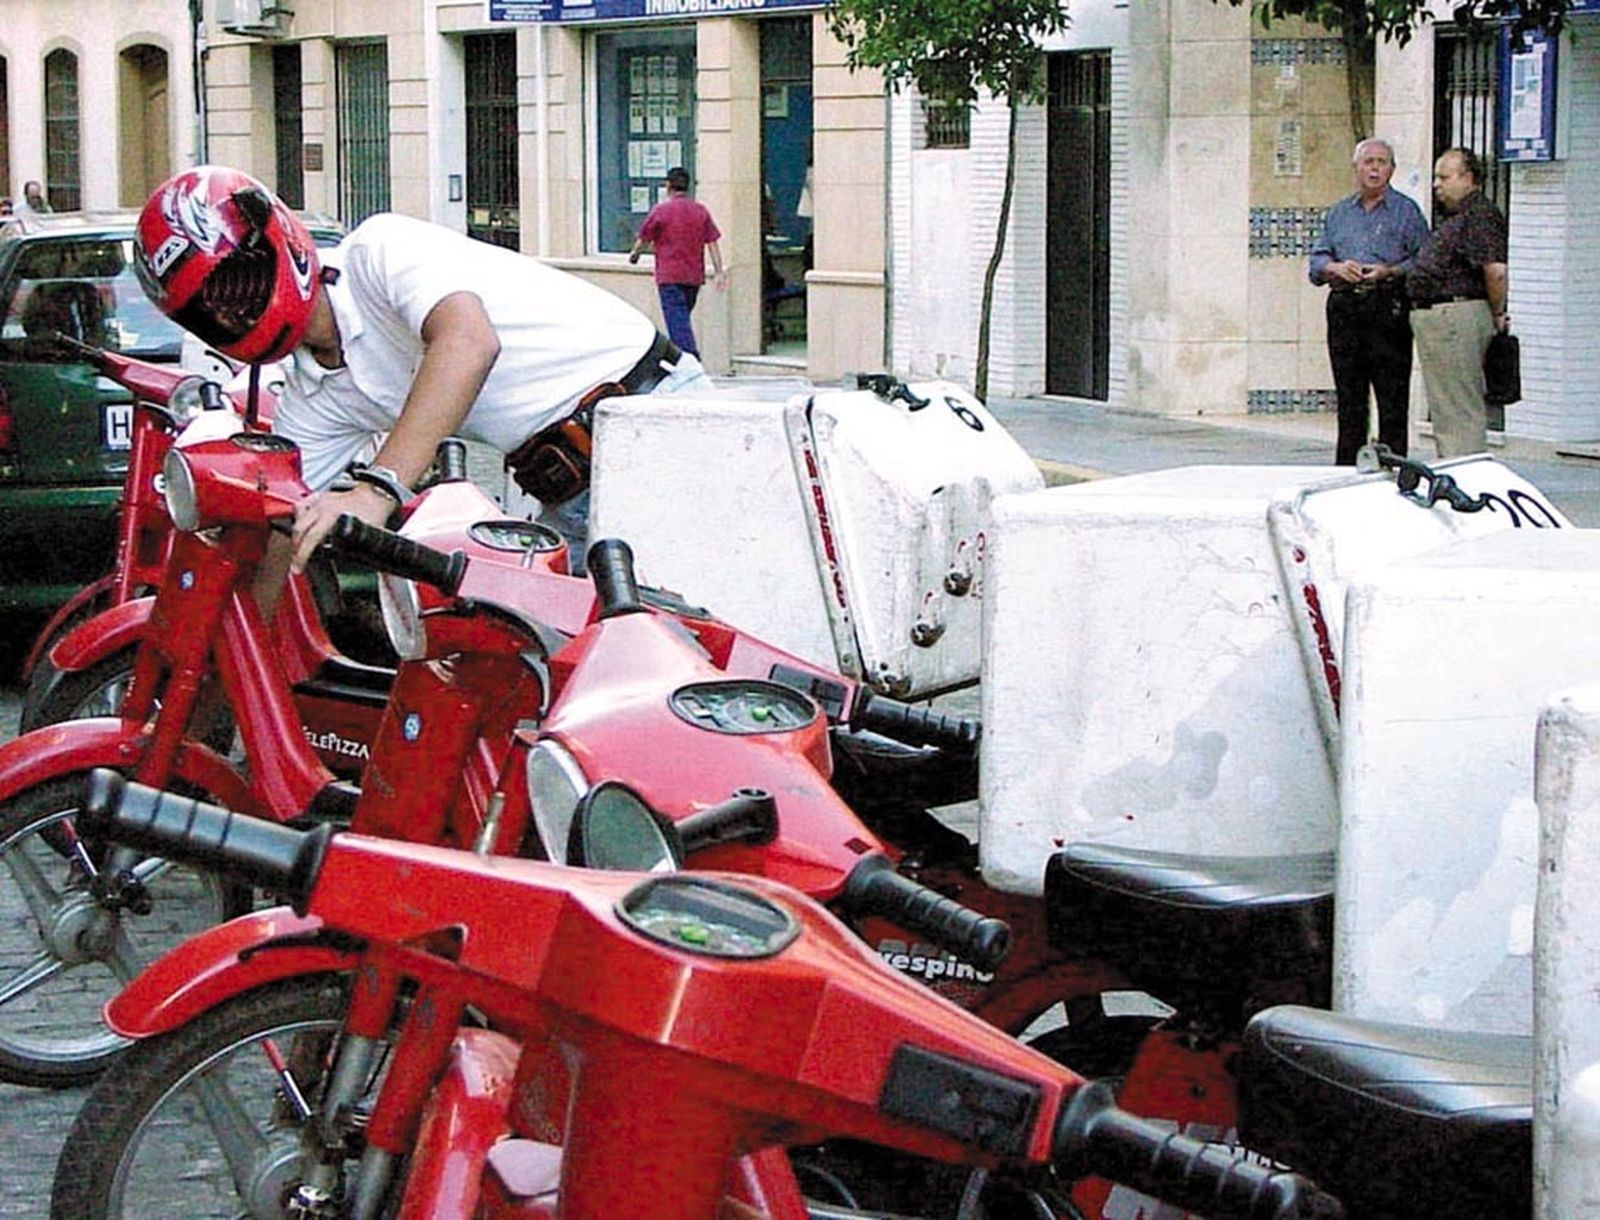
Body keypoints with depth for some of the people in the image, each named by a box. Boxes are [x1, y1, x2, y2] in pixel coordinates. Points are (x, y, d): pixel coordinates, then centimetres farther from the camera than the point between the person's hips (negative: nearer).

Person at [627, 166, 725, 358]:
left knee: (677, 321, -9)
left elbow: (643, 239, 3)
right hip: (694, 277, 5)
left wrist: (634, 254, 24)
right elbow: (712, 243, 4)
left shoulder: (661, 210, -7)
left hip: (669, 277, -5)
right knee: (682, 319, 17)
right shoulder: (701, 210, 6)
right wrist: (719, 272, 5)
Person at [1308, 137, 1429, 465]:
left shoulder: (1407, 211, 5)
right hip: (1345, 310, 4)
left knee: (1392, 400, -6)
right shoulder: (1339, 213, 17)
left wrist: (1389, 272, -15)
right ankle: (1346, 471, 13)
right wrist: (1337, 268, -6)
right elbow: (1317, 260, 15)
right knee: (1349, 400, 8)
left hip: (1389, 310, -4)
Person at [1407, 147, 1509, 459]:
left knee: (1460, 410, -9)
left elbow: (1495, 270, -23)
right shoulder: (1453, 217, 19)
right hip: (1432, 315, 11)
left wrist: (1497, 313, -11)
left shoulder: (1480, 215, -14)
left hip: (1457, 316, -11)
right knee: (1444, 410, 15)